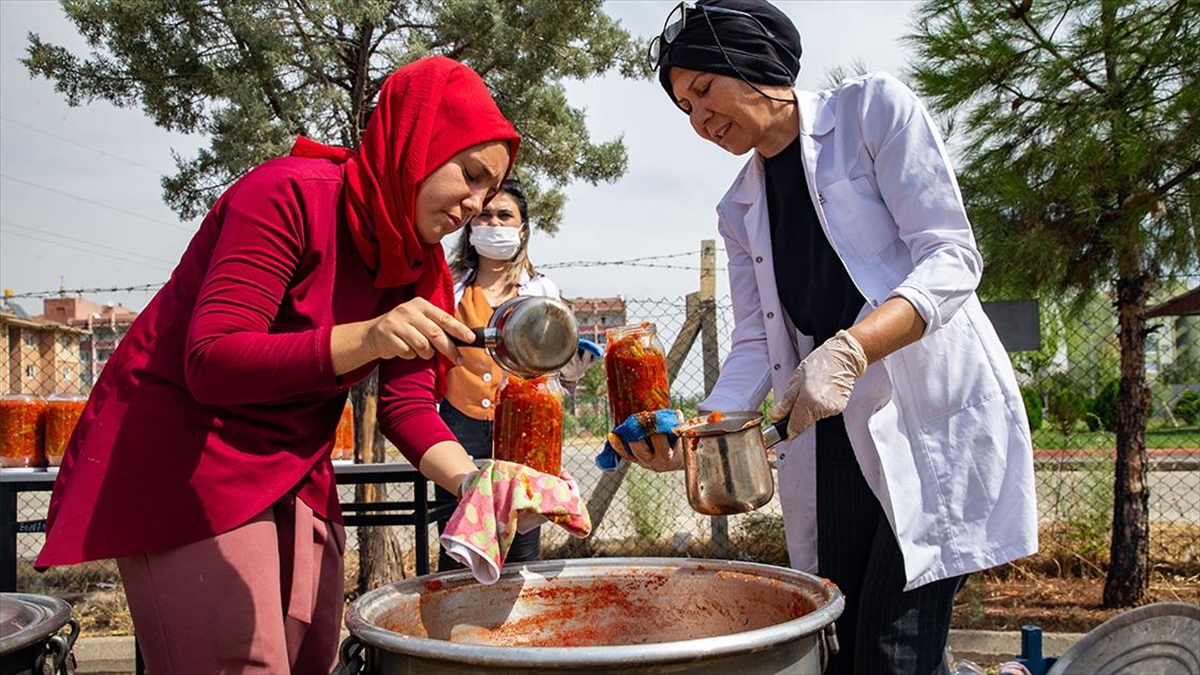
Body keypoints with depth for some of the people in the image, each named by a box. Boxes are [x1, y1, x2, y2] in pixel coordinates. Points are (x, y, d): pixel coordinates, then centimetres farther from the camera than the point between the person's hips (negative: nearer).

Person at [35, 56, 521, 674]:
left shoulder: (417, 262, 2)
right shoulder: (292, 195, -20)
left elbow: (407, 406, -3)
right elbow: (211, 364, -28)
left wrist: (471, 480, -22)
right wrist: (366, 338, -42)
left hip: (293, 472, 7)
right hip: (183, 454, -7)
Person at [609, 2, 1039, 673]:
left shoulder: (875, 108, -1)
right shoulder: (740, 209, 15)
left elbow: (951, 257, -11)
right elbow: (756, 344, 9)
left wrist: (848, 350, -26)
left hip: (935, 411, -5)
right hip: (833, 435, 6)